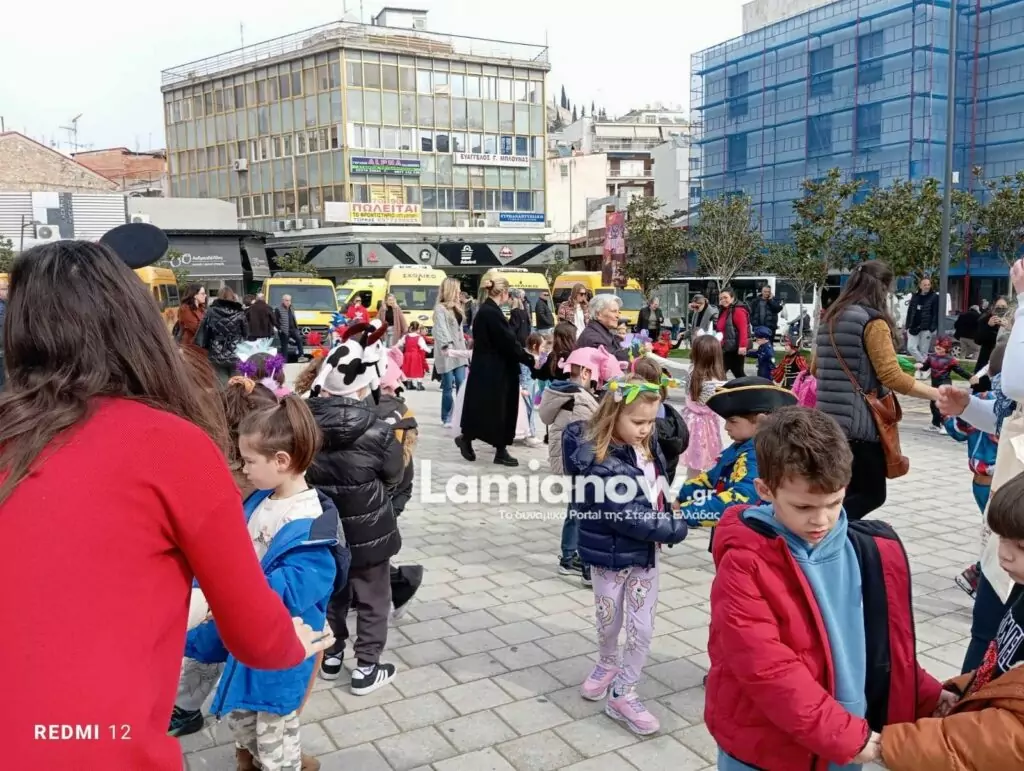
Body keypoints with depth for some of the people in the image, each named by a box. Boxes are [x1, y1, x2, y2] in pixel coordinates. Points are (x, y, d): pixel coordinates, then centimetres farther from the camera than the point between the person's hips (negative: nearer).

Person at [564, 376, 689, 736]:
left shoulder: (646, 443, -7)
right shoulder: (598, 464, -29)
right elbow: (628, 516, -29)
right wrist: (677, 529, -21)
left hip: (646, 550, 5)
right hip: (612, 554, -5)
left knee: (642, 627, 8)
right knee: (609, 620, 18)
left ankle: (622, 694, 24)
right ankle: (607, 664, 49)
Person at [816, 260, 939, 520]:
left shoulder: (830, 319, 12)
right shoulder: (873, 322, -11)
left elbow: (816, 368, 21)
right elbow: (893, 378, -17)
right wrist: (938, 394, -12)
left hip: (829, 419, 8)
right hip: (861, 422, -8)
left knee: (855, 490, 16)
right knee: (872, 494, 2)